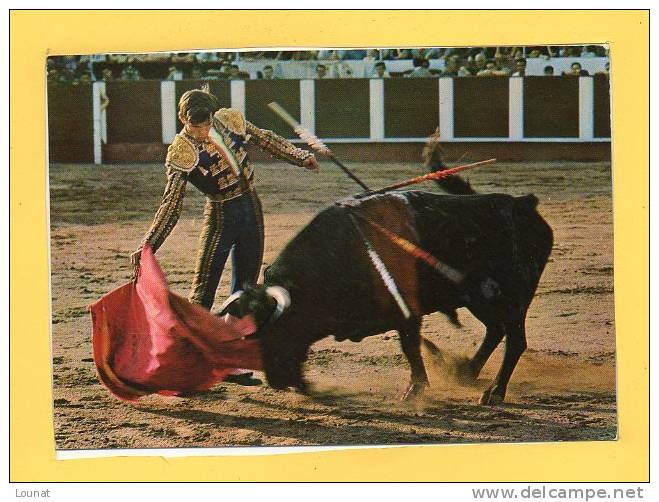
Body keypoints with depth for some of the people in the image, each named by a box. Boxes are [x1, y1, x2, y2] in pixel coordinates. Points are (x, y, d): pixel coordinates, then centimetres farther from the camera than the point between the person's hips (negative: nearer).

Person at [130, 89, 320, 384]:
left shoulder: (230, 120, -5)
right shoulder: (180, 154, -17)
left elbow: (266, 140, 13)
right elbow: (171, 206, -19)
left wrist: (301, 156, 8)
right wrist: (147, 246, -27)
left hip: (251, 208, 5)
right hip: (220, 216, -5)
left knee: (245, 290, 8)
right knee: (202, 292, -12)